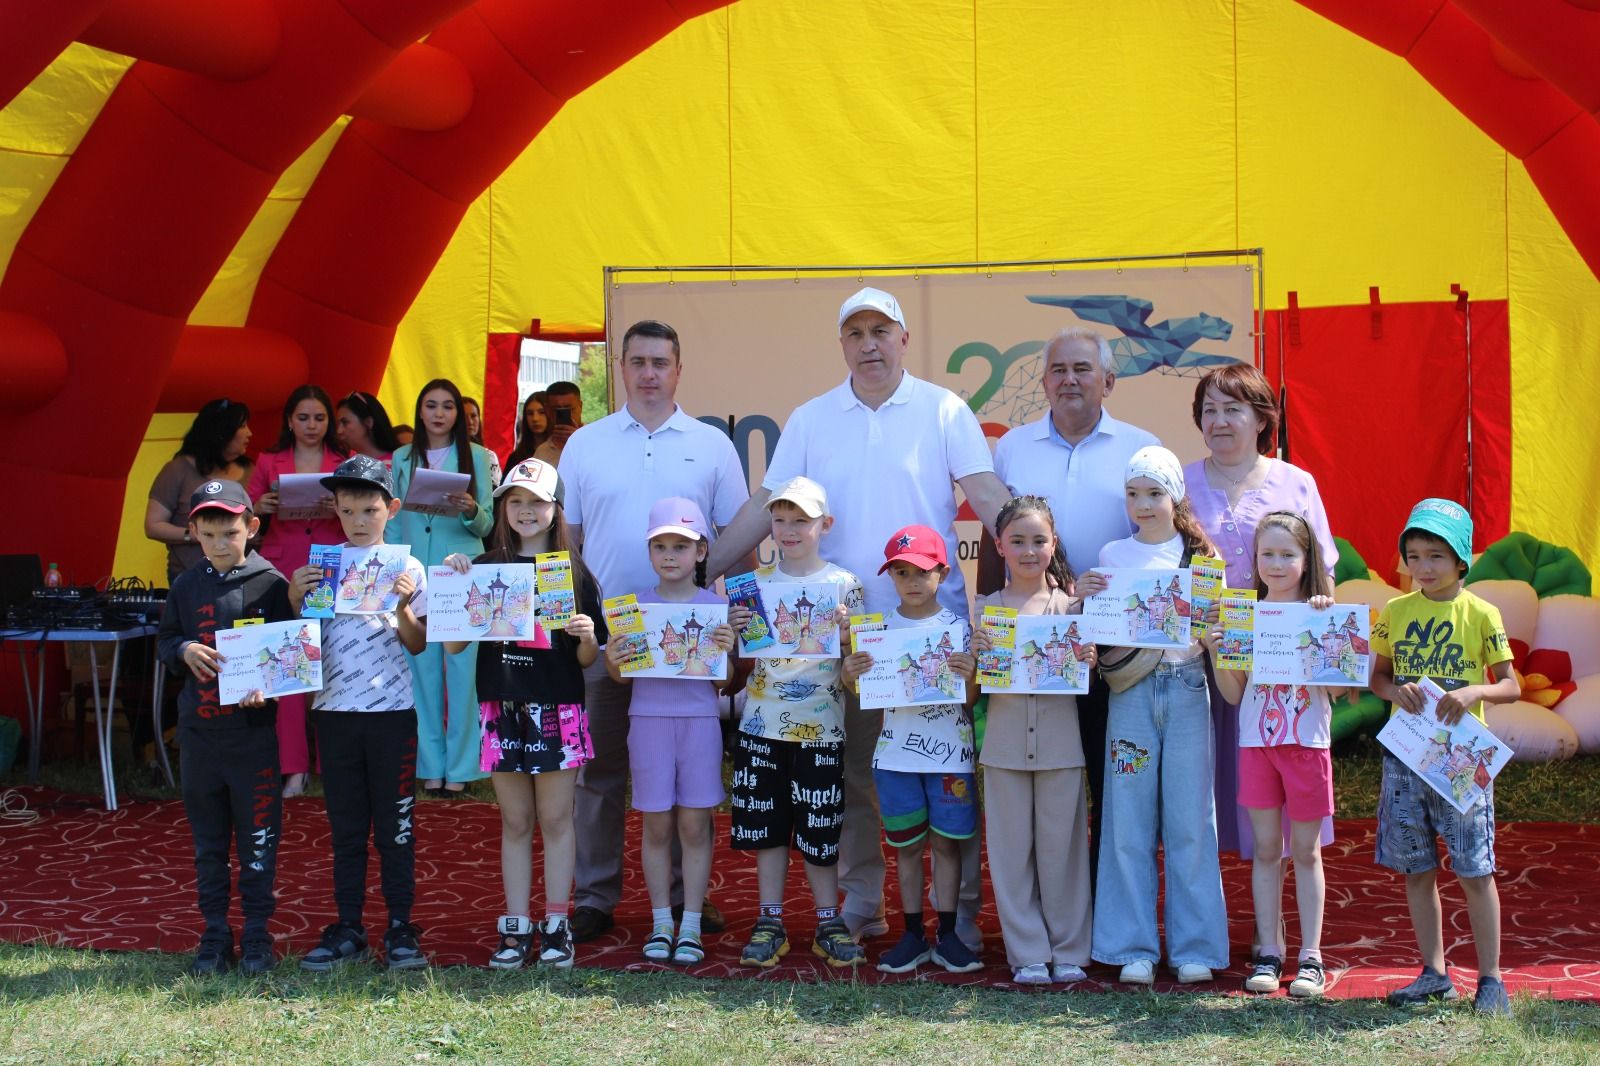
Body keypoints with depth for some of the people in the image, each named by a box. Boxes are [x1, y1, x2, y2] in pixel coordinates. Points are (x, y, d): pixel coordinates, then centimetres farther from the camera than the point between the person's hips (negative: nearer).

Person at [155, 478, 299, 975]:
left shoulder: (270, 584, -5)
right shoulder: (186, 586, 6)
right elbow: (163, 640, 15)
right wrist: (184, 650, -7)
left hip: (252, 730, -4)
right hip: (198, 729, 4)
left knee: (258, 836, 3)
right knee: (207, 839, 11)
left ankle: (257, 935, 14)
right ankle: (215, 935, 22)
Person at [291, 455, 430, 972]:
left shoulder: (407, 568, 0)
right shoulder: (321, 567, 5)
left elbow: (417, 645, 0)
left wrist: (403, 606, -17)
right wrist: (297, 598, -10)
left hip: (392, 711, -2)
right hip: (335, 710, 2)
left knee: (396, 824, 4)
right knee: (345, 827, 9)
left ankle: (401, 928, 12)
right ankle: (348, 928, 17)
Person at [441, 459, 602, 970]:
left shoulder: (574, 572, 2)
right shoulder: (484, 569, 5)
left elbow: (587, 658, 4)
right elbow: (452, 644, 1)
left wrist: (586, 636, -18)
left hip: (558, 710, -1)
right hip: (503, 709, 1)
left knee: (556, 818, 4)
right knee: (515, 822, 8)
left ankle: (556, 925, 11)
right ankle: (515, 928, 14)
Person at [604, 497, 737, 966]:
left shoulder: (717, 607, 1)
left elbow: (723, 684, 2)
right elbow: (623, 677, 8)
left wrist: (726, 651, -17)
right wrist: (612, 661, -13)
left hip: (699, 721, -1)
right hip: (649, 720, 1)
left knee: (694, 825, 1)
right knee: (657, 825, 4)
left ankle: (690, 927, 10)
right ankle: (661, 924, 15)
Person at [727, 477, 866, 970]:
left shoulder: (844, 583, -2)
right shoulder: (757, 582, 5)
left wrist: (845, 630, -20)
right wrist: (735, 629, -11)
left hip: (819, 726, -2)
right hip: (762, 724, 2)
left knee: (820, 828, 4)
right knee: (767, 826, 7)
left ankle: (829, 923, 16)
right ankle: (770, 922, 16)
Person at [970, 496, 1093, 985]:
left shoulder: (1071, 605, 3)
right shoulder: (986, 609, 4)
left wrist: (1087, 661, -16)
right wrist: (977, 656, -15)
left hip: (1060, 744, -1)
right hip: (1005, 743, 1)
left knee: (1061, 847, 5)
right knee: (1012, 850, 4)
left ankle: (1068, 950, 16)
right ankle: (1028, 954, 13)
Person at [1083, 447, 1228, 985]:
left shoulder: (1200, 554, 6)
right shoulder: (1112, 556, 8)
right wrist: (1081, 597, -9)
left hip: (1187, 690, -1)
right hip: (1131, 693, 1)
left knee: (1190, 821, 1)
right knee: (1129, 823, 2)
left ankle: (1195, 947, 10)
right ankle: (1133, 947, 10)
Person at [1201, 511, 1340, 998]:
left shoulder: (1322, 616, -2)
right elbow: (1234, 693, 5)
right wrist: (1215, 653, -10)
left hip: (1307, 743, -2)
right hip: (1257, 742, 2)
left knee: (1306, 851, 5)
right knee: (1266, 850, 6)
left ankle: (1311, 956, 11)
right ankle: (1268, 953, 12)